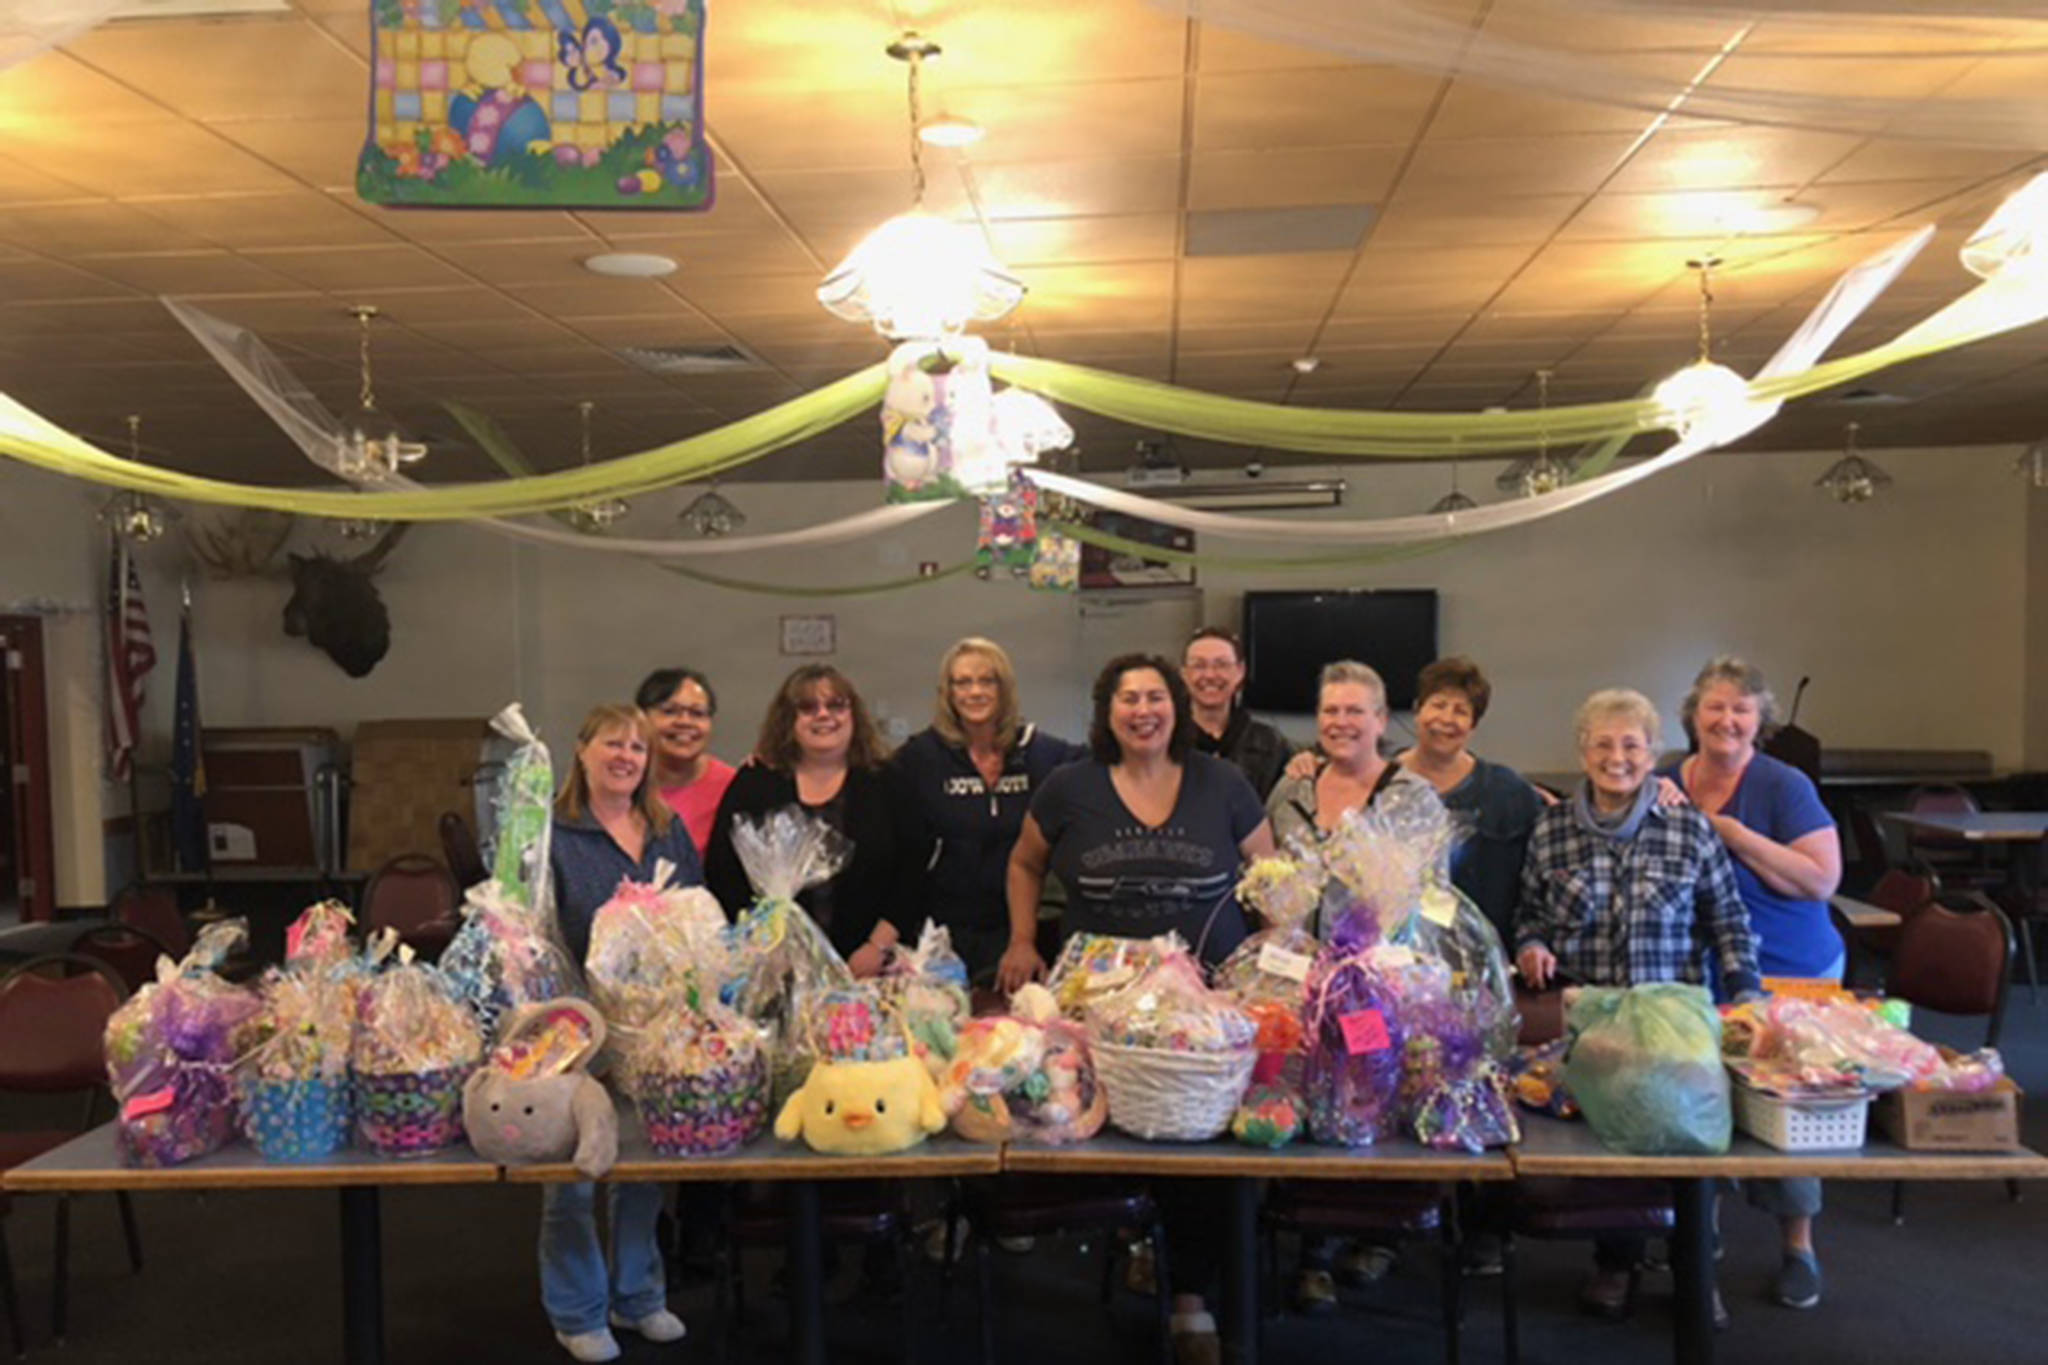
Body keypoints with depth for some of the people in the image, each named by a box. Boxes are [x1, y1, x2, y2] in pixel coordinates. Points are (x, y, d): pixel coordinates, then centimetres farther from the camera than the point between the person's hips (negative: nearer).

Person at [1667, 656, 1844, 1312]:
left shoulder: (1784, 786, -12)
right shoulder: (1668, 785, 3)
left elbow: (1821, 879, -18)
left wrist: (1732, 833, -21)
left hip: (1789, 974, -4)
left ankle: (1798, 1246, 21)